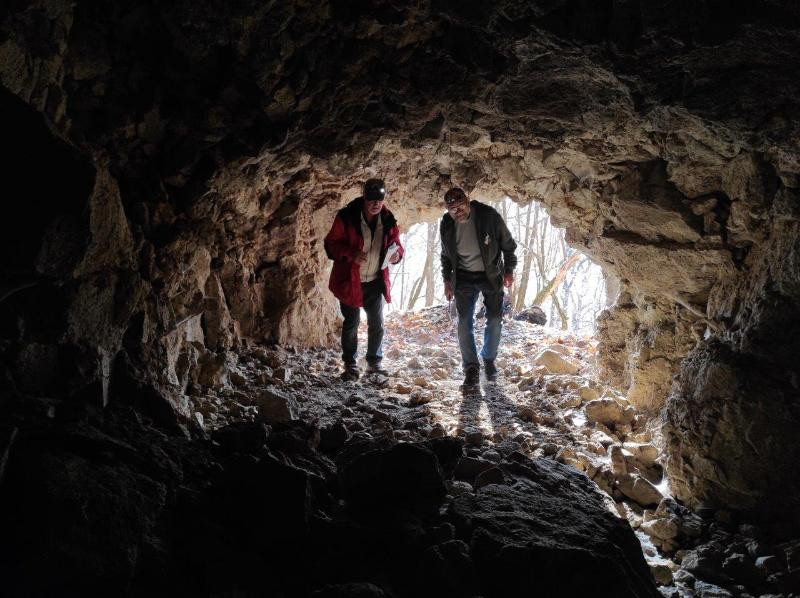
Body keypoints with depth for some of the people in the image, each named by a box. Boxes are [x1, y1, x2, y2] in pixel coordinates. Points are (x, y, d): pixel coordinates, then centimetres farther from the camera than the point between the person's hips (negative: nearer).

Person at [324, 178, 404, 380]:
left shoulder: (388, 220, -3)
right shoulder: (347, 217, -15)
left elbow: (396, 243, 9)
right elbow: (331, 244, -10)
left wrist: (396, 253, -15)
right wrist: (351, 254, -27)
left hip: (375, 282, 4)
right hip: (350, 281, -4)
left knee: (377, 324, 10)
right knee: (351, 323, 6)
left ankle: (374, 362, 26)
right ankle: (350, 365, 19)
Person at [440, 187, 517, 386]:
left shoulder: (489, 216, -19)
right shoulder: (446, 224, -10)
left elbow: (508, 244, -6)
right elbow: (446, 255, 7)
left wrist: (509, 270, -6)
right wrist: (447, 279, 5)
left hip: (491, 276, -1)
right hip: (464, 278, 1)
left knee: (495, 320, 4)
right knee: (464, 323, -3)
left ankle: (489, 360, 26)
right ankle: (471, 367, 8)